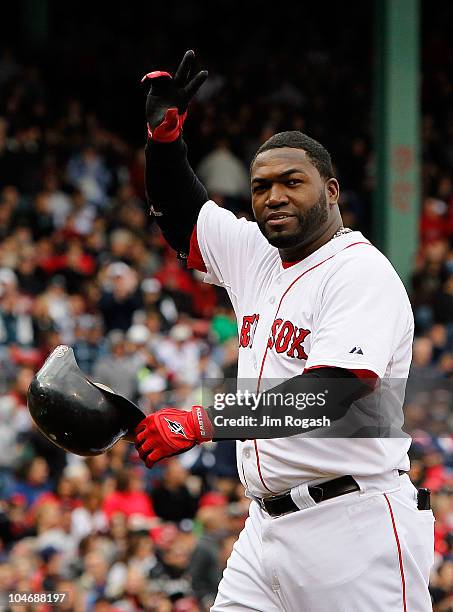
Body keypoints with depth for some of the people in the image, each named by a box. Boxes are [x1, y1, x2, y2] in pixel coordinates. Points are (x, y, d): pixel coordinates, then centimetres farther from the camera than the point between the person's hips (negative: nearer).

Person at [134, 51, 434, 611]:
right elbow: (180, 215, 31)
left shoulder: (360, 271, -10)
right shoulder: (256, 256, 15)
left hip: (354, 526, -8)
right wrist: (163, 133, 11)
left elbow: (328, 393, -23)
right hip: (267, 527, 8)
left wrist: (199, 424, -29)